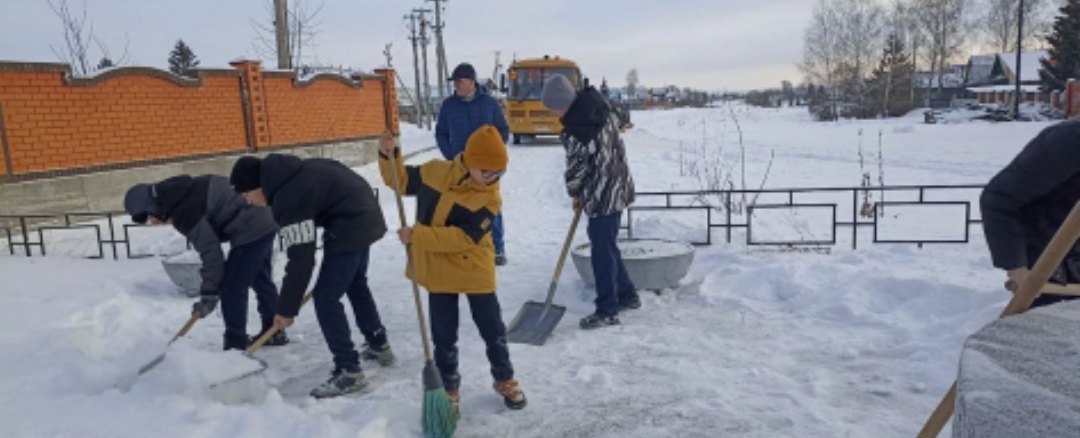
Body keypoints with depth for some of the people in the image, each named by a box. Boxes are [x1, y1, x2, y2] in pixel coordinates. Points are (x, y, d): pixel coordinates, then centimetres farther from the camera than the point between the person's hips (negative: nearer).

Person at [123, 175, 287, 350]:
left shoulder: (183, 212, -18)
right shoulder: (181, 194, 11)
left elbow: (211, 251, -19)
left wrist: (209, 293, -13)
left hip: (250, 230, -10)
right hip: (264, 220, 10)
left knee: (231, 287, -4)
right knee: (261, 280, 21)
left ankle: (236, 345, 3)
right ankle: (275, 332, 33)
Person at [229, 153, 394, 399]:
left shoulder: (288, 198, -20)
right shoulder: (289, 175, 8)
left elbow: (300, 260, -20)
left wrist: (287, 309, -12)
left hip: (350, 226, -10)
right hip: (365, 215, 10)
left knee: (325, 298, -6)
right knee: (356, 284, 25)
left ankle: (349, 371, 0)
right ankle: (379, 346, 38)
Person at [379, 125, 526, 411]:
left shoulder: (490, 198, -17)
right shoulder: (435, 171, -6)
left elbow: (463, 237, -25)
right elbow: (402, 181, 11)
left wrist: (417, 235, -27)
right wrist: (389, 155, -7)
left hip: (475, 271, -2)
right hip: (438, 271, 2)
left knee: (493, 329, 10)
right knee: (444, 335, 11)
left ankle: (505, 379, 32)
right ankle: (449, 386, 29)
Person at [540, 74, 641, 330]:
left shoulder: (575, 131, -22)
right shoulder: (598, 109, 6)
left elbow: (576, 168, -12)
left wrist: (575, 193, 9)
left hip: (602, 195, -10)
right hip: (617, 187, 10)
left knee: (602, 251, -1)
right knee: (608, 246, 20)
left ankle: (607, 311, 8)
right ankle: (627, 295, 32)